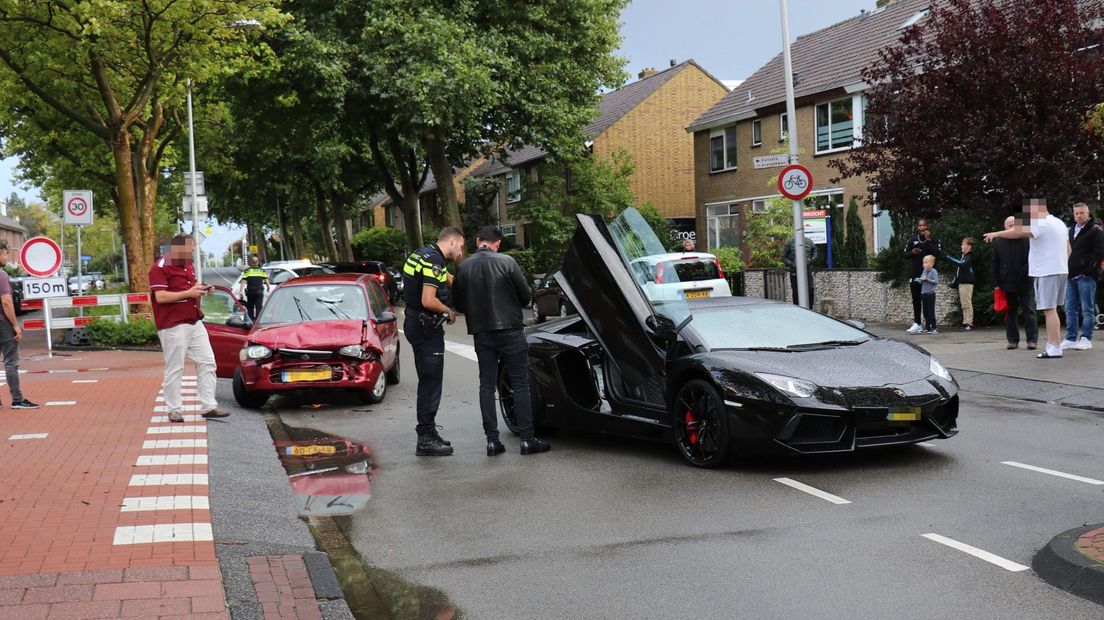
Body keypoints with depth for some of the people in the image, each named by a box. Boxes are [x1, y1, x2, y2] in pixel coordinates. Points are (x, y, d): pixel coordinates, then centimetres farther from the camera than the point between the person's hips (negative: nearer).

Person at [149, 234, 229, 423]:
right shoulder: (160, 268, -10)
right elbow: (161, 297, -18)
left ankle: (208, 406, 8)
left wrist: (201, 289, 7)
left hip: (195, 322, 8)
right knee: (174, 369, -1)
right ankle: (173, 410, 9)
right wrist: (189, 293, -18)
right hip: (173, 326, -8)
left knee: (207, 362, 4)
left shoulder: (188, 265, 18)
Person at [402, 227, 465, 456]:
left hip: (416, 324, 10)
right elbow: (428, 301, -26)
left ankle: (428, 433, 24)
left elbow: (447, 279, 29)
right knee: (431, 382, -6)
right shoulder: (434, 261, -18)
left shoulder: (421, 255, 14)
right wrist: (449, 312, -9)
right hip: (426, 327, -10)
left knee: (429, 381, 17)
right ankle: (426, 440, -2)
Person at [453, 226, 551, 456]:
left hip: (481, 334, 3)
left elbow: (458, 304, 6)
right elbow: (526, 296, -5)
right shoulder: (506, 262, -9)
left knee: (487, 386, 10)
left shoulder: (464, 268, 0)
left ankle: (492, 440, 7)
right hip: (510, 331, -3)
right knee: (520, 385, 3)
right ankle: (527, 439, 2)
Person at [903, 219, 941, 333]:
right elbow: (905, 254, 10)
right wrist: (912, 252, -12)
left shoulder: (934, 240, 1)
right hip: (914, 274, 2)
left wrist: (928, 240, -15)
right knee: (916, 300, 3)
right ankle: (917, 323, 5)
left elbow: (938, 253, -12)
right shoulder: (911, 240, 7)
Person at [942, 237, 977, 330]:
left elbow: (961, 263, -29)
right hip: (961, 282, 10)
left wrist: (948, 256, -29)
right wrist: (954, 282, 18)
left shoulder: (969, 257, -10)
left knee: (967, 304, -8)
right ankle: (965, 323, 14)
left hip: (967, 283, -10)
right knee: (963, 305, 11)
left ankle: (969, 323, -7)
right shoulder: (964, 256, 18)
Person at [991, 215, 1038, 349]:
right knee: (1009, 313, 7)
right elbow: (994, 265, 7)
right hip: (1007, 284, 2)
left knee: (1029, 312, 0)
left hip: (1025, 283, -2)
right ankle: (1013, 340, 16)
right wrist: (996, 283, 2)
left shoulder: (1026, 240, -1)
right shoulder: (998, 243, 6)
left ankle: (1032, 340, 4)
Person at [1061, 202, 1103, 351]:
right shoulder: (1071, 231, 18)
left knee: (1087, 309, -2)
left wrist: (1088, 270, -15)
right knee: (1070, 309, 8)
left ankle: (1086, 339, 1)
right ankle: (1071, 339, 13)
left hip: (1086, 277, -7)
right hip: (1071, 277, 7)